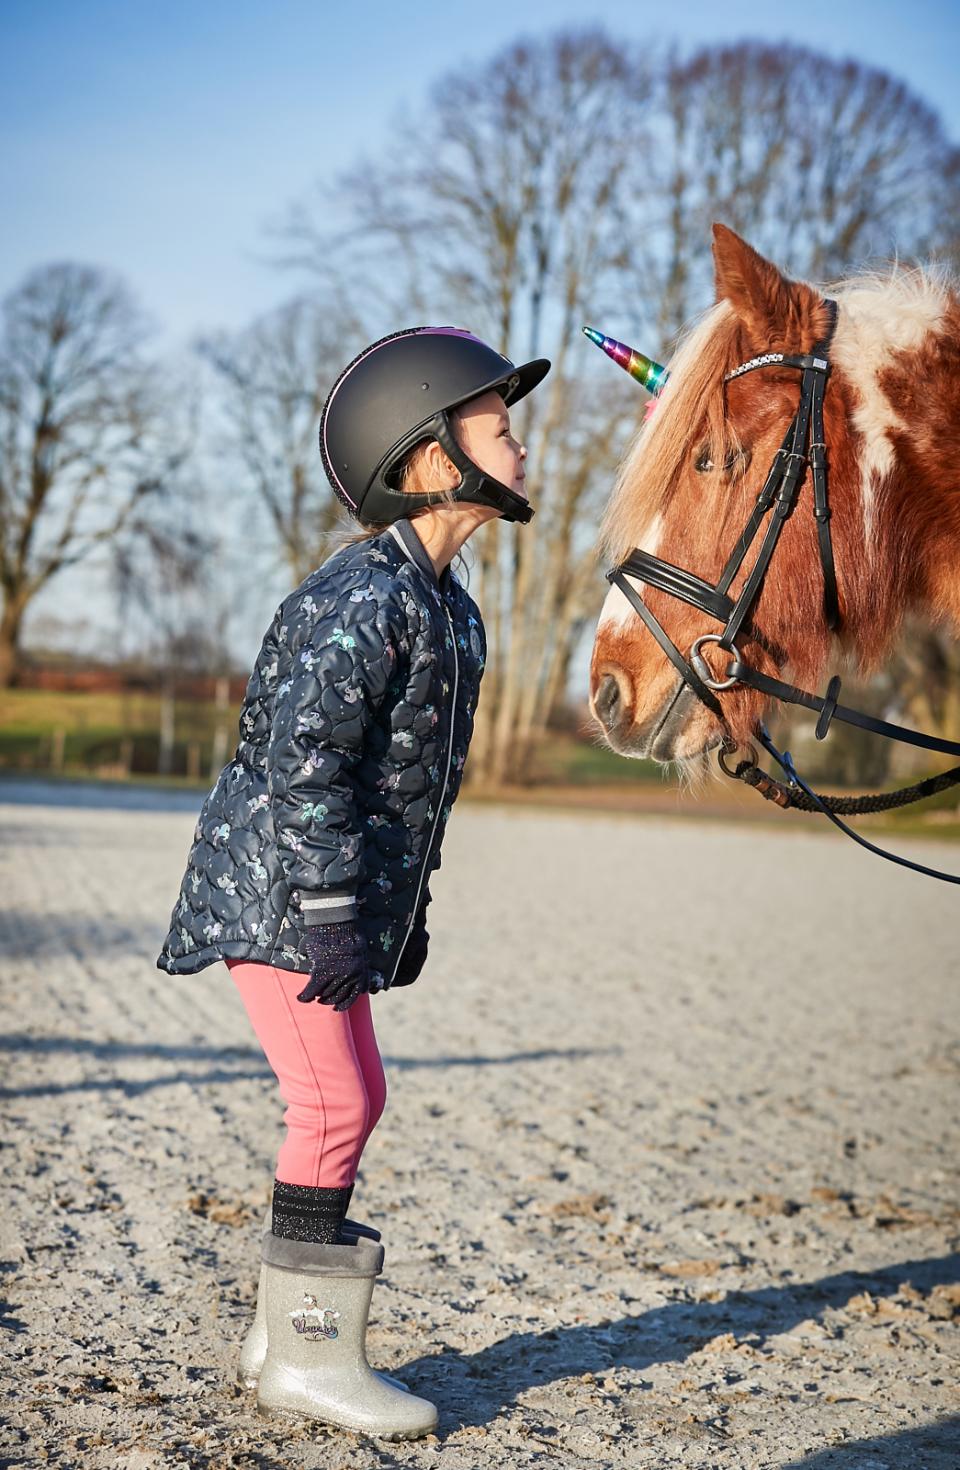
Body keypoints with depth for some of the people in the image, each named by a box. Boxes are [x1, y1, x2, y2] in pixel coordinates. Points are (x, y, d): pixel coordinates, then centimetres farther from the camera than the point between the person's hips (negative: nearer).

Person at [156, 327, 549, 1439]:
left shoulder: (447, 606, 12)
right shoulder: (360, 599, -19)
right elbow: (304, 764, -24)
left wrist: (407, 909, 20)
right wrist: (331, 917, -24)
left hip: (340, 898, 10)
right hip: (273, 892, -10)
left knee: (352, 1100, 13)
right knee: (334, 1102, -8)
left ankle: (284, 1329, 24)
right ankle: (307, 1355, 4)